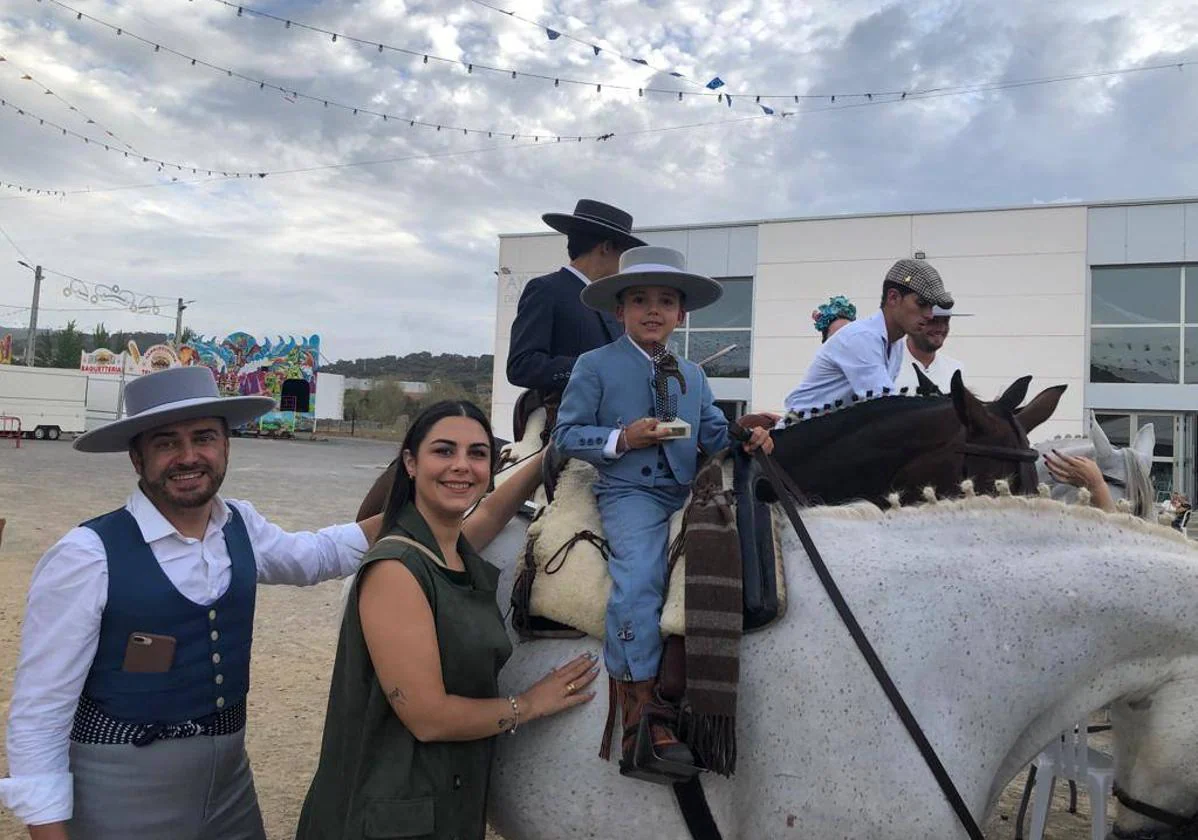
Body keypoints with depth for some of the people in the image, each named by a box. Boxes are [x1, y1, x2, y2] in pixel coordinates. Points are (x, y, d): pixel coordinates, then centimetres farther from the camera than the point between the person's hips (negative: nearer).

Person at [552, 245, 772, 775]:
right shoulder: (595, 366, 6)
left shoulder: (692, 375, 21)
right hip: (630, 495, -5)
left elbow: (713, 434, 17)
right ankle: (640, 717, -20)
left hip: (687, 493, 6)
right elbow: (566, 435, 3)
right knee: (638, 577, -28)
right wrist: (622, 439, -11)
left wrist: (746, 439, -5)